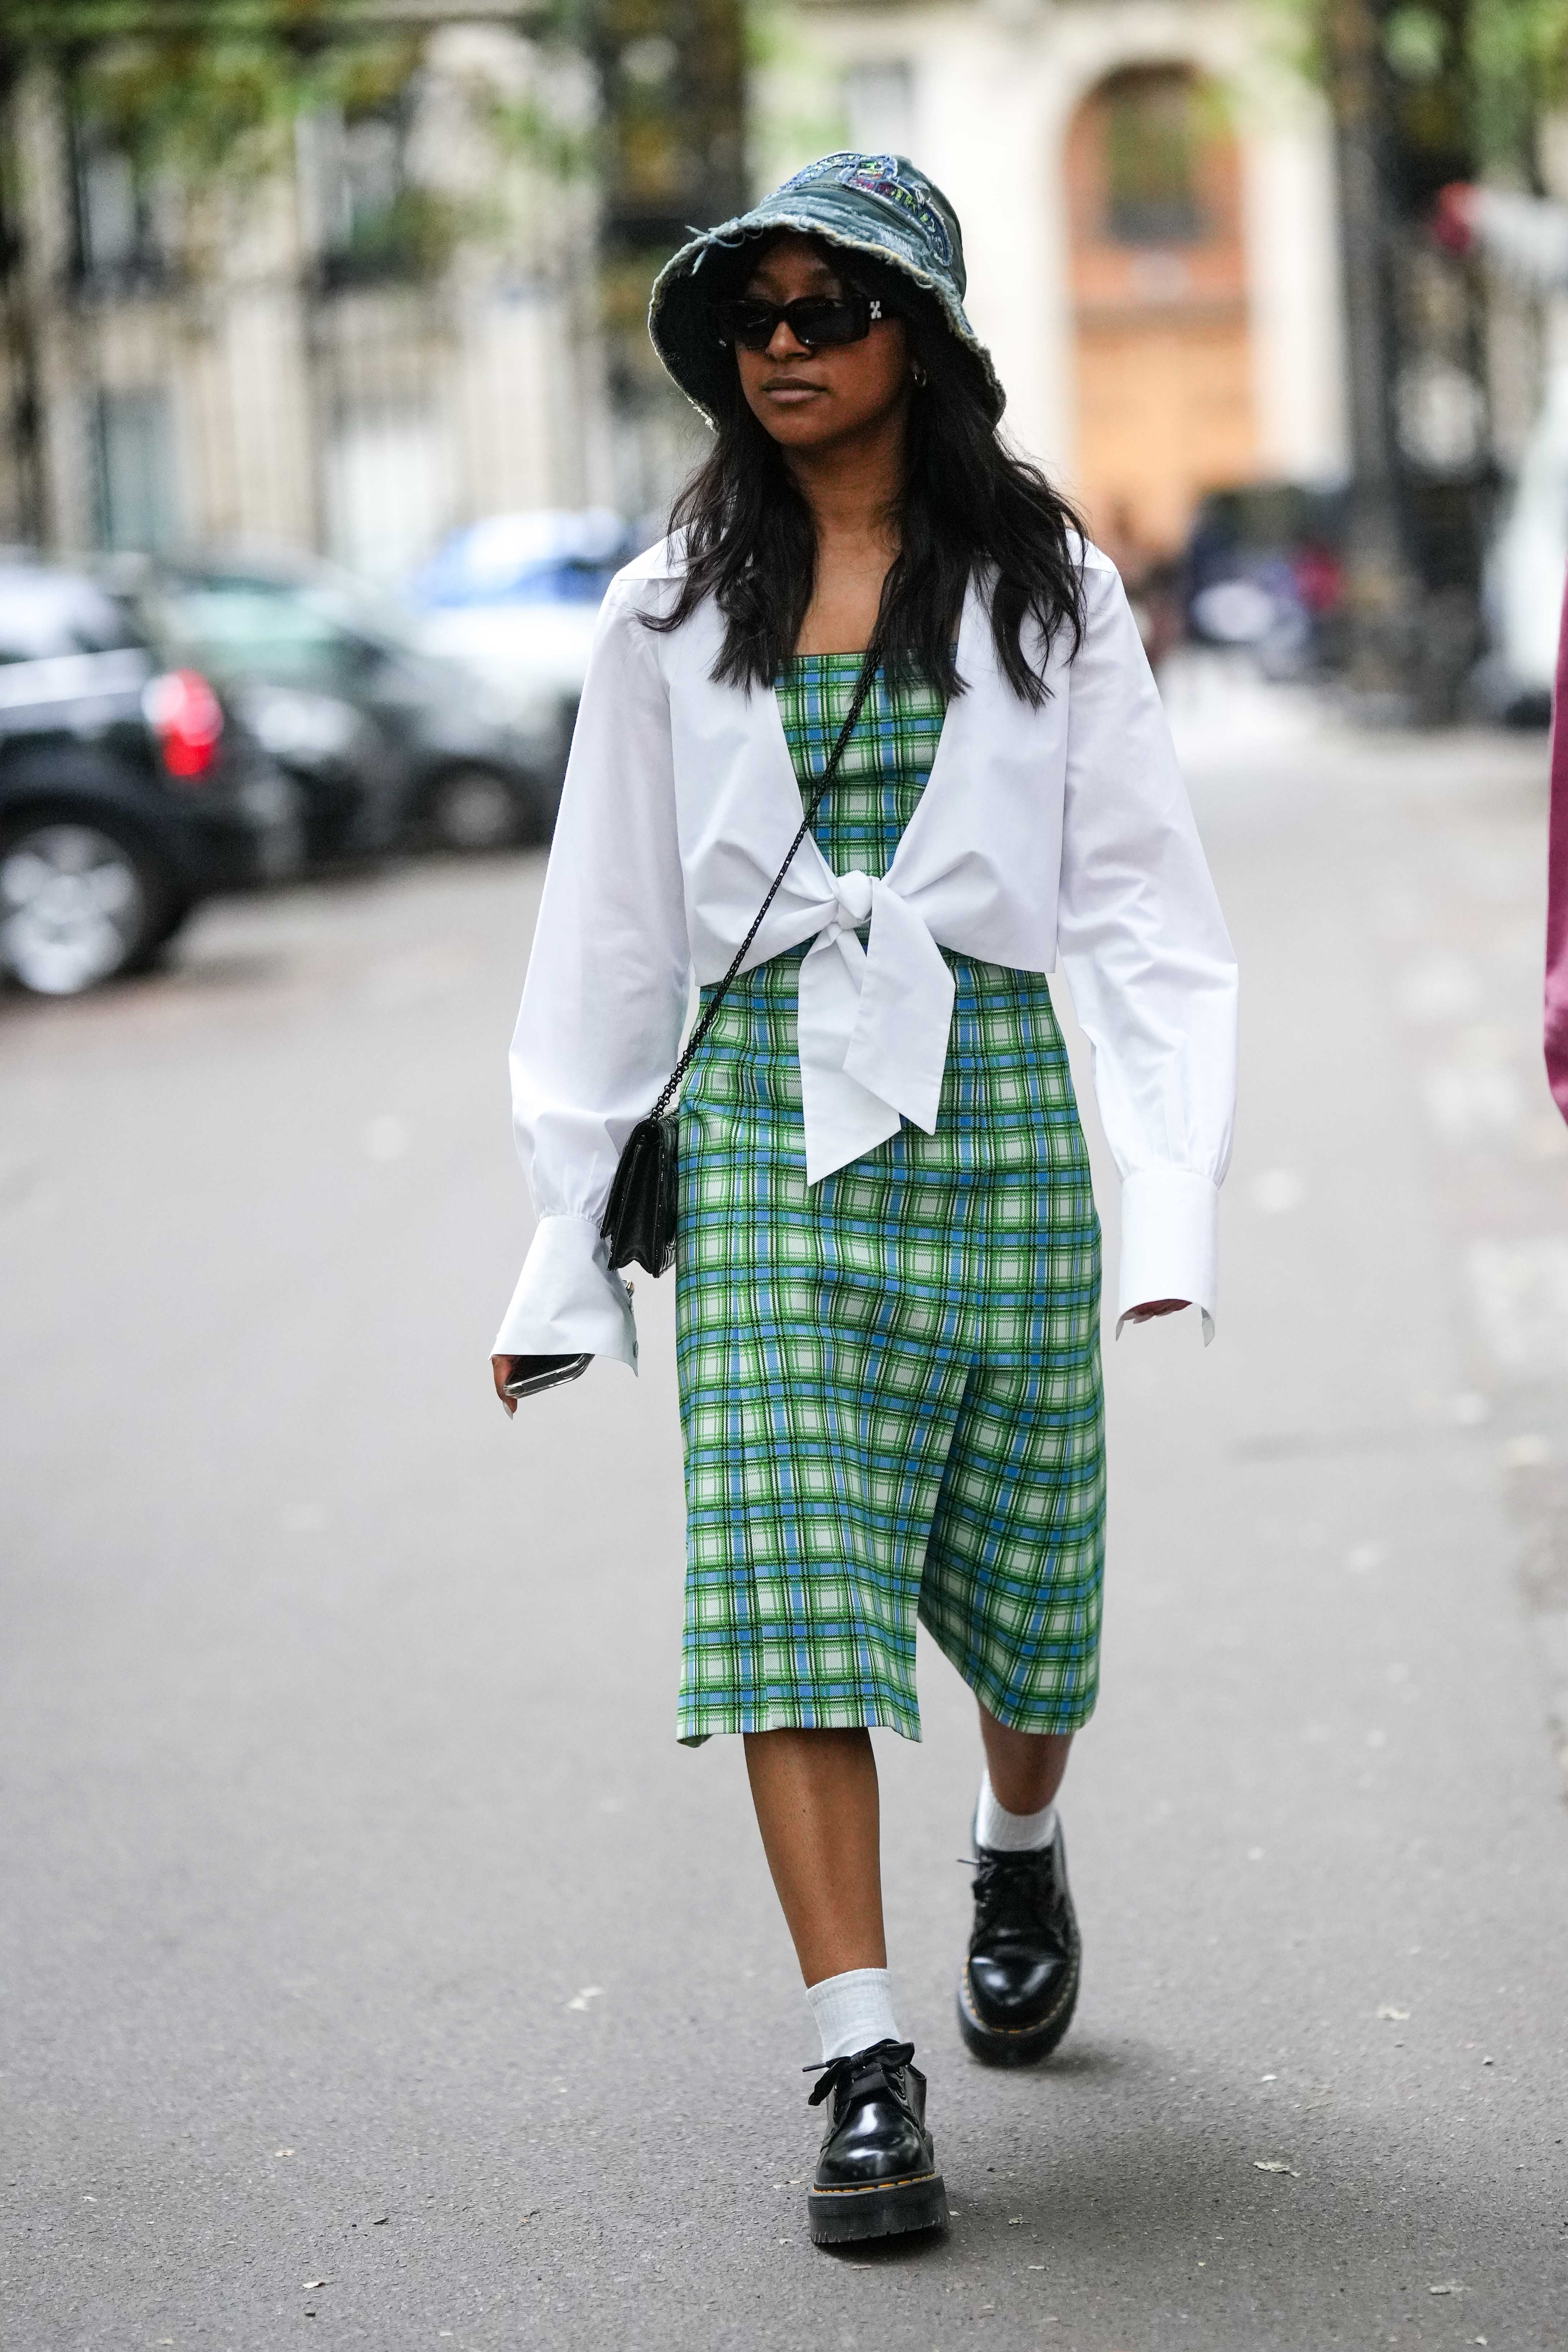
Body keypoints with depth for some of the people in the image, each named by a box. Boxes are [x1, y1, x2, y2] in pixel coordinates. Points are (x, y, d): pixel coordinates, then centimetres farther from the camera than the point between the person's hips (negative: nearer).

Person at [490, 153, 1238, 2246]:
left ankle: (1021, 1853, 43)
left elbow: (1138, 896, 1)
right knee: (787, 1584, -11)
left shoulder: (1046, 587, 5)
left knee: (1025, 1568, 9)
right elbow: (612, 923, 11)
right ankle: (868, 2074, -10)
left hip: (993, 1094, 0)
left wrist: (1176, 1188, -9)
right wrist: (564, 1230, 8)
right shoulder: (676, 613, 9)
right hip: (764, 1113, 1)